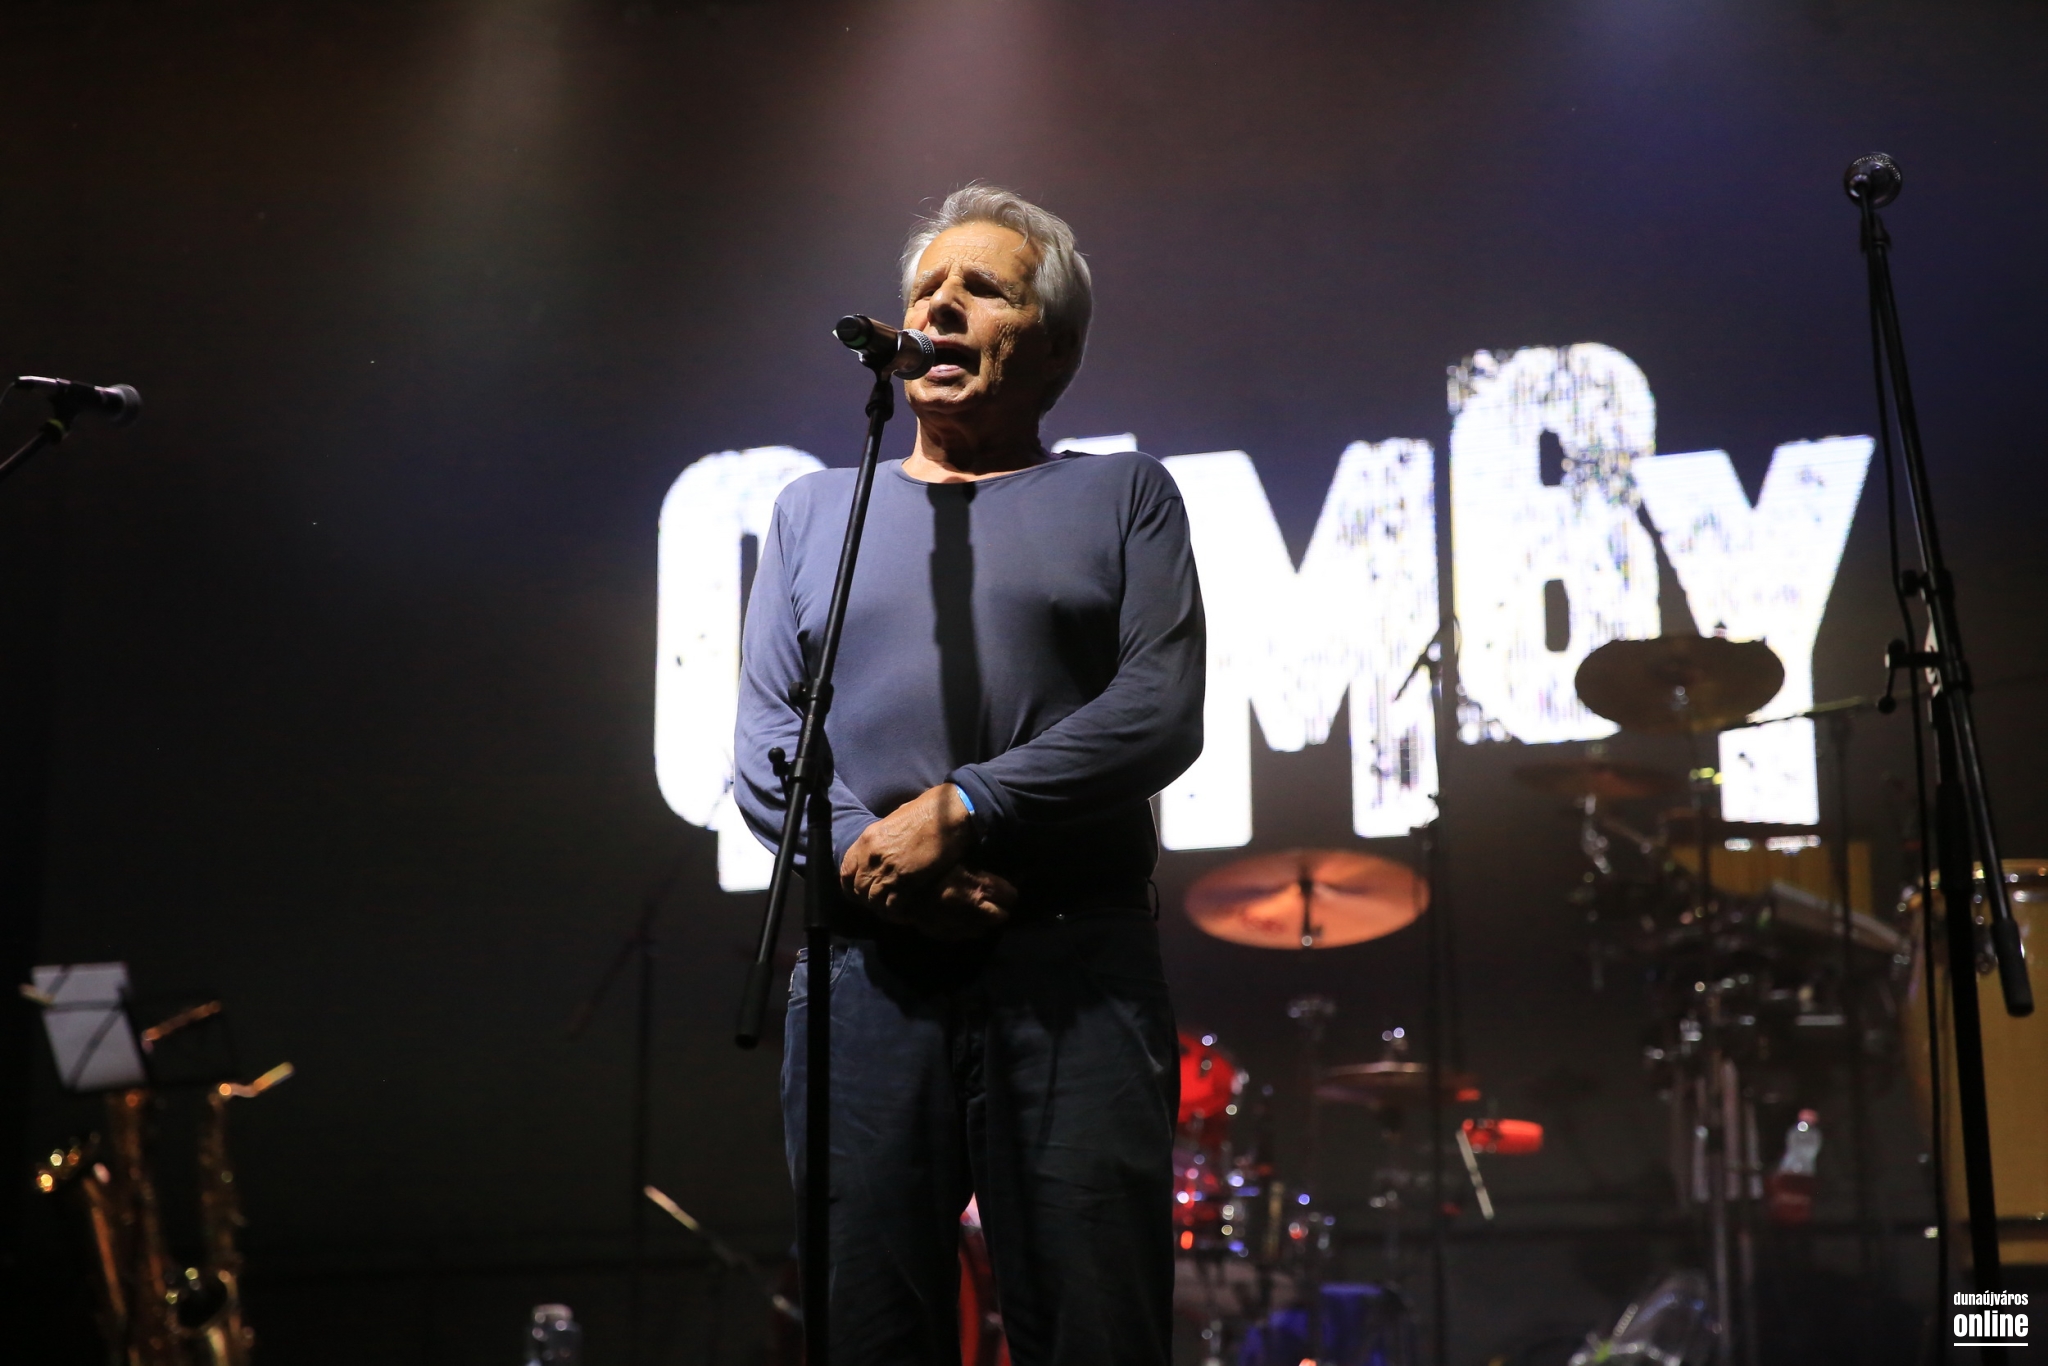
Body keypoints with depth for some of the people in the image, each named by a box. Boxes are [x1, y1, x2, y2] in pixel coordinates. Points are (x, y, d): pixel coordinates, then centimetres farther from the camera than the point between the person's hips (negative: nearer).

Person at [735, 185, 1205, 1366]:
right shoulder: (819, 509, 21)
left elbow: (1162, 713, -2)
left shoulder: (1122, 497, 13)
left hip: (1074, 967, -2)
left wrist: (962, 812, -12)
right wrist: (872, 855, -8)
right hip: (862, 968, 2)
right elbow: (765, 739, 11)